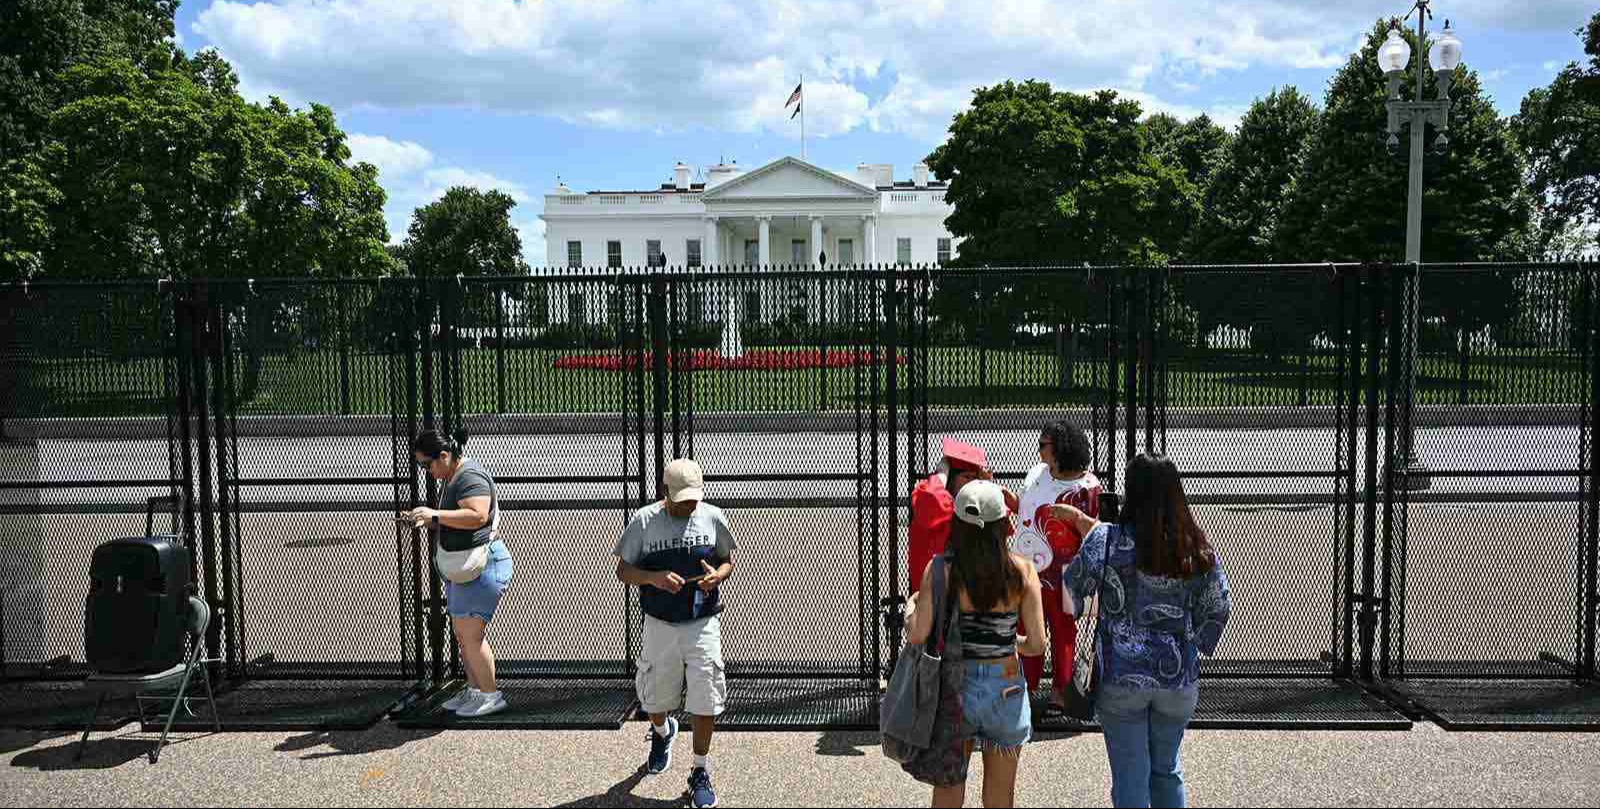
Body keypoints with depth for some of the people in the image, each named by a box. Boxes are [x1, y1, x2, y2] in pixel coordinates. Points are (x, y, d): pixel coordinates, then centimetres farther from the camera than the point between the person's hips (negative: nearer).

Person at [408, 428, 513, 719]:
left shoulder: (470, 476, -16)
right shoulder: (451, 479, 17)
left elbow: (477, 516, -29)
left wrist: (435, 514, -26)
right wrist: (428, 521, 7)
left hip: (482, 563, -11)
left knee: (471, 634, -9)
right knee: (461, 633, 14)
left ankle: (491, 695, -1)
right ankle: (474, 689, 24)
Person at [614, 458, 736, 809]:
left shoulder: (713, 517, -2)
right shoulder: (644, 520, -7)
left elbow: (728, 560, 10)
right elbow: (623, 570, -3)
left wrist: (718, 575, -13)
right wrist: (654, 577, -22)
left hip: (703, 625, 0)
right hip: (660, 625, 0)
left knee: (706, 700, -4)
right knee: (656, 698, 15)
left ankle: (700, 772, 13)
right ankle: (662, 732, 51)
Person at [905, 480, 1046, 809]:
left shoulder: (940, 569, -12)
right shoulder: (1023, 571, -10)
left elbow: (917, 636, -17)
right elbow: (1036, 645, -10)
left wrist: (910, 605, 3)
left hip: (955, 687, 0)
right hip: (1006, 690, 0)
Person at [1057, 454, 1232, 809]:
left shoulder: (1107, 539, -15)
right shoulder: (1199, 549, -5)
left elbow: (1071, 589, -8)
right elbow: (1219, 608, 4)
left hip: (1120, 677, -3)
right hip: (1179, 678, 3)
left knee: (1130, 777, 9)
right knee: (1166, 770, 22)